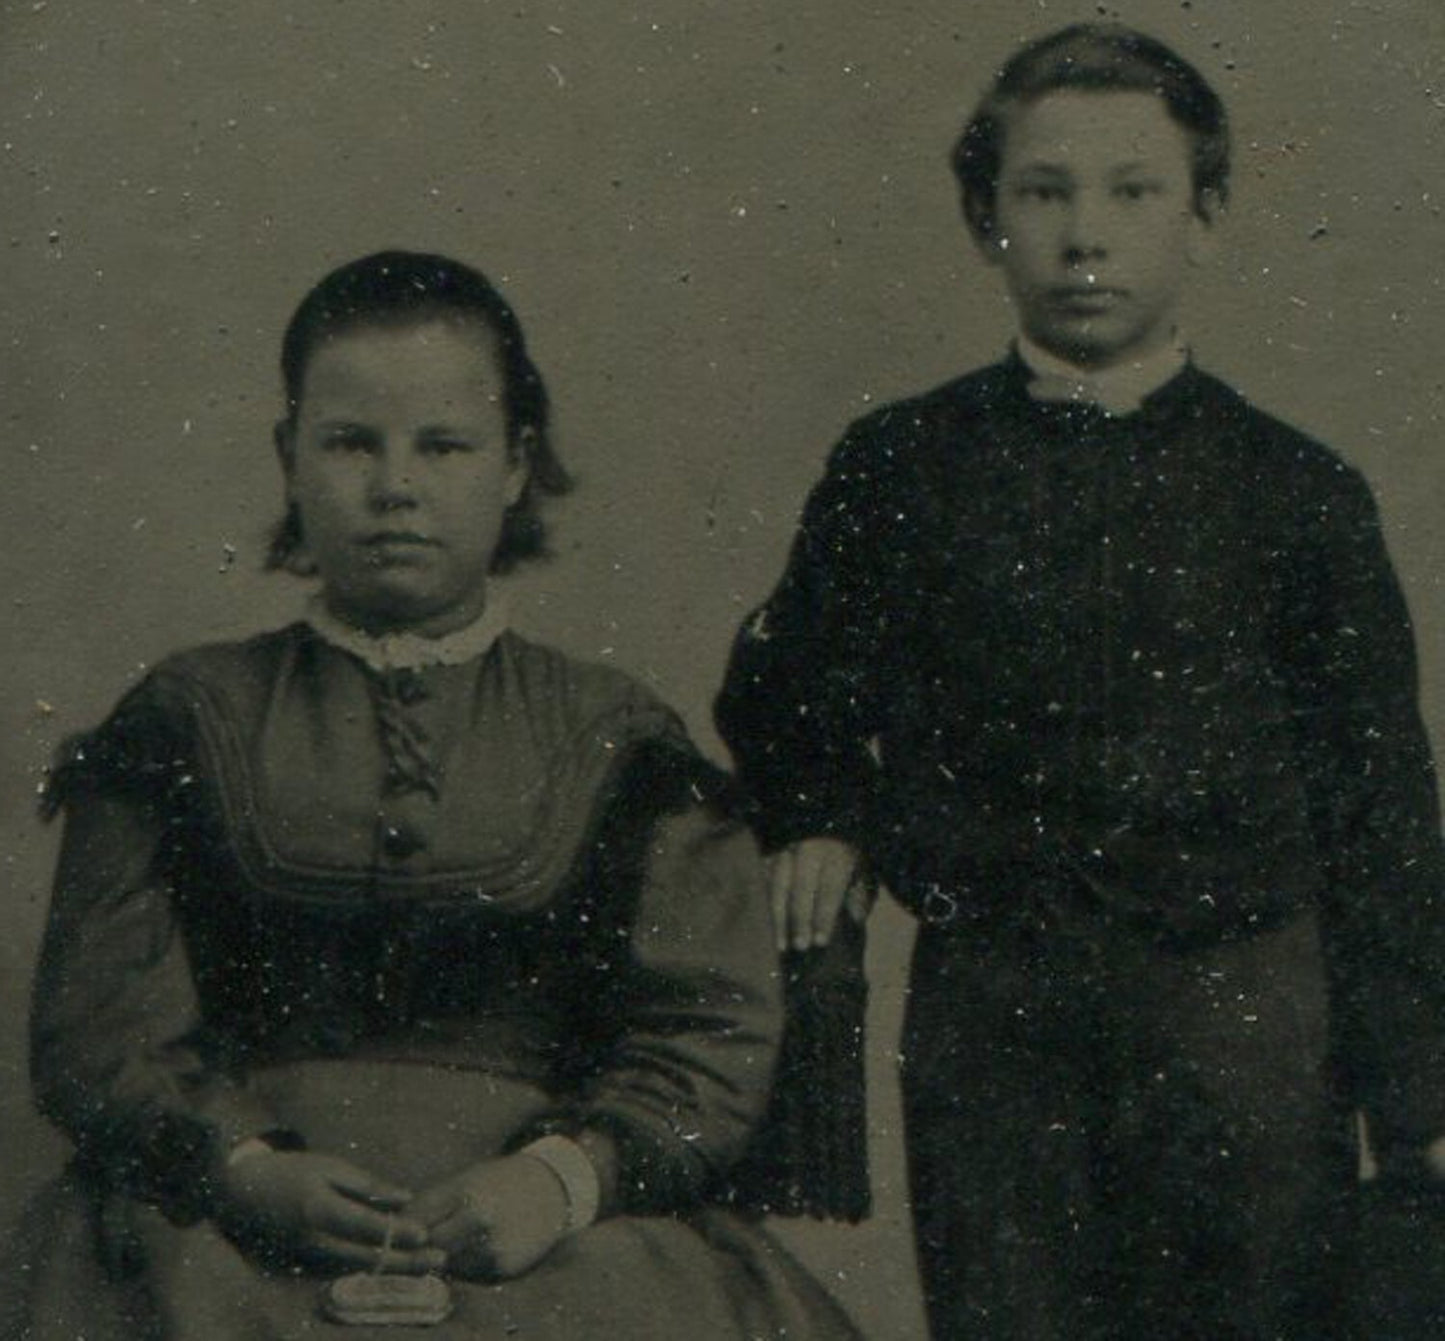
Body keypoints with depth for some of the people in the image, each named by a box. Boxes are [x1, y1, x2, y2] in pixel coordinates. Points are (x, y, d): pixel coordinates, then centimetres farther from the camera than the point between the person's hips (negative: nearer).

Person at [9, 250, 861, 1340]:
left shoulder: (614, 743, 16)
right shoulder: (190, 724, 16)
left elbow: (714, 1028, 8)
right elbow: (102, 1017, 8)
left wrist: (567, 1175, -10)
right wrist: (247, 1169, -10)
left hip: (555, 1250, 1)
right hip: (236, 1245, 0)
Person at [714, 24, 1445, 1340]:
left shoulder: (1296, 492, 3)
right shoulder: (898, 468, 5)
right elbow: (778, 692, 22)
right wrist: (822, 822, 5)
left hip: (1243, 1012, 0)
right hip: (987, 1012, 0)